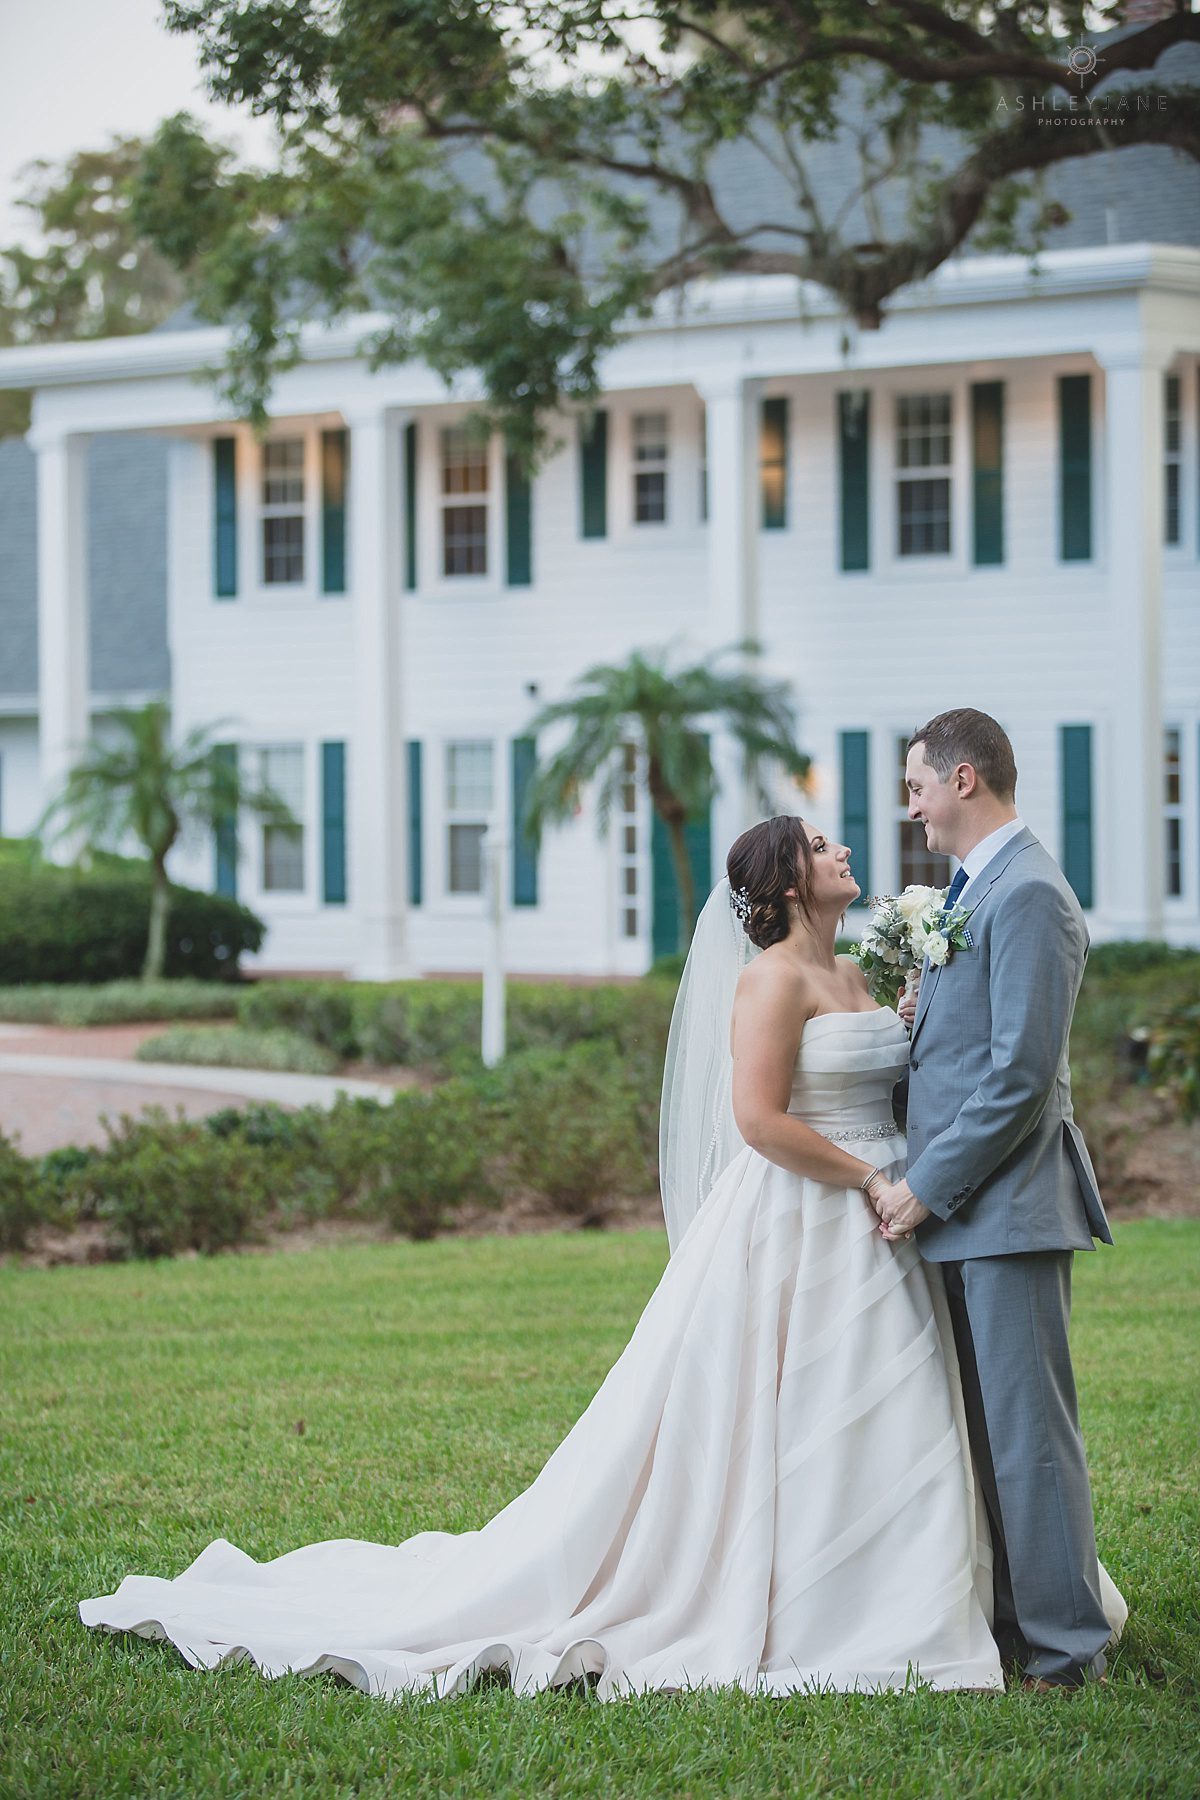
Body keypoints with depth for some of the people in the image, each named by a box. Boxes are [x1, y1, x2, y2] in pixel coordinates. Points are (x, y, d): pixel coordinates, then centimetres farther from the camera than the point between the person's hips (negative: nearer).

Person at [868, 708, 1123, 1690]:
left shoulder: (1027, 895, -15)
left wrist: (926, 1187, -17)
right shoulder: (976, 888, 17)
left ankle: (1066, 1647, 0)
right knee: (983, 1425, 14)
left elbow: (1021, 1073, -20)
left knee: (1028, 1426, -6)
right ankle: (1009, 1618, 21)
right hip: (960, 1204, 10)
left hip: (1007, 1202, -10)